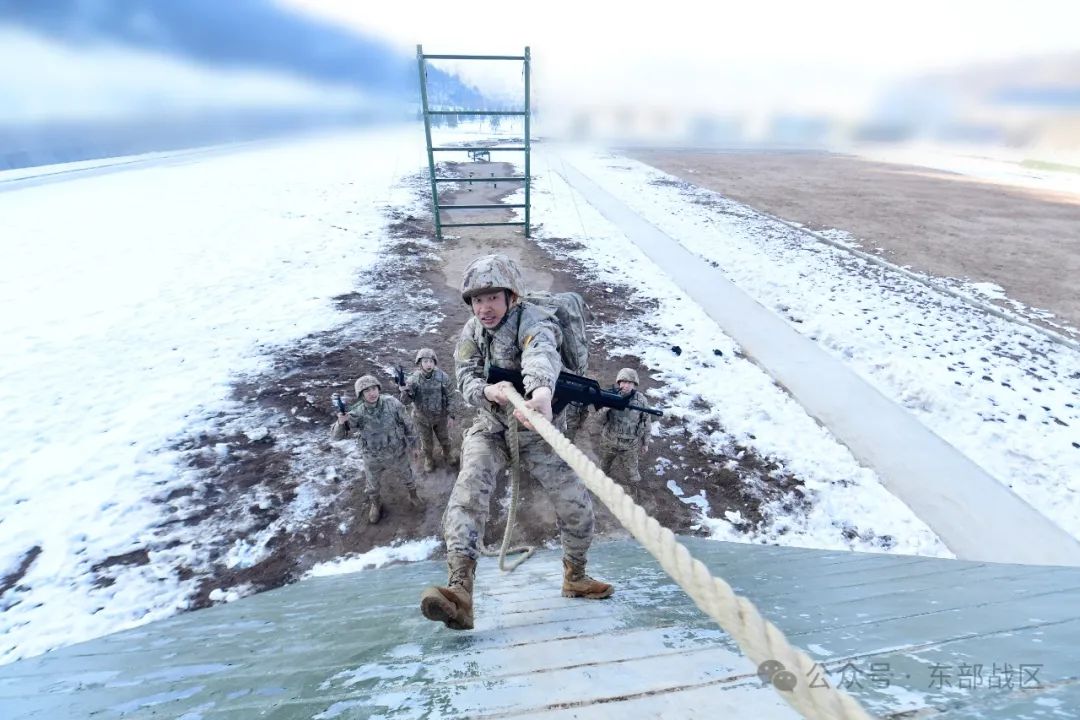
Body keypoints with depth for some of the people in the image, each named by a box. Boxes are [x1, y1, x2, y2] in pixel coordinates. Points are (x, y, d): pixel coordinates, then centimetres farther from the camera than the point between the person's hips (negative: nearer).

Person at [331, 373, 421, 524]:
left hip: (397, 452, 1)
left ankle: (413, 496, 55)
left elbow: (405, 423, -6)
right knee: (372, 485, 23)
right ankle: (376, 505, 55)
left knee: (407, 476, 24)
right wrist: (340, 422, -42)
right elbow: (336, 435, -21)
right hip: (373, 457, 0)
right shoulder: (357, 413, -23)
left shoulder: (392, 403, -22)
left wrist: (411, 439, 4)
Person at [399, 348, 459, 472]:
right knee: (426, 442, 21)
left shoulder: (442, 376, -20)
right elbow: (406, 401, -21)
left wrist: (450, 412, -1)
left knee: (445, 439, 23)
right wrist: (404, 391, -41)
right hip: (422, 417, 0)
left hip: (440, 416, 1)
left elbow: (450, 395, -6)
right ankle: (429, 459, 51)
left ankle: (448, 456, 53)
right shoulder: (413, 379, -21)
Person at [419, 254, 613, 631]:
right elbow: (466, 378, -12)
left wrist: (541, 390, -69)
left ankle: (575, 577, 26)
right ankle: (459, 591, -24)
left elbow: (542, 353, -45)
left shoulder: (532, 320, -21)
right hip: (490, 427, 3)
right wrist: (488, 391, -37)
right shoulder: (471, 331, -4)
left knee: (577, 504, -1)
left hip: (537, 429, -2)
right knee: (468, 490, -23)